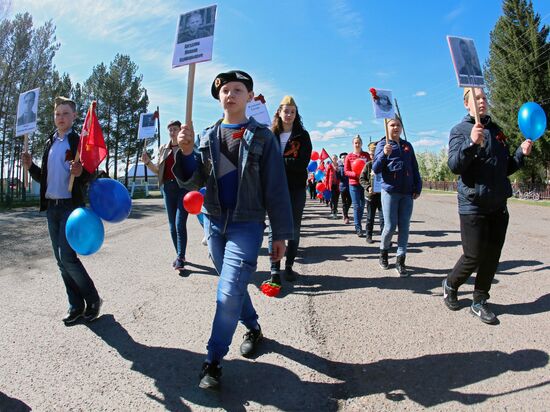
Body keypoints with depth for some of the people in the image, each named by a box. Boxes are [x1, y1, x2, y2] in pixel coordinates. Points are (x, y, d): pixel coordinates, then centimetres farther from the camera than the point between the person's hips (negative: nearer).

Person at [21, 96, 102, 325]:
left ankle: (93, 299, 4)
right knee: (61, 260, 7)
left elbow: (90, 176, -7)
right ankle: (76, 305, 17)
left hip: (71, 206, -7)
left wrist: (80, 173, -28)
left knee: (68, 257, -13)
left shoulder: (80, 142, -3)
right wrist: (30, 166, -1)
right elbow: (44, 177, 18)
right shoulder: (50, 143, 15)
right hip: (51, 207, 7)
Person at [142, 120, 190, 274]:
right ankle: (180, 255, 19)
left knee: (180, 224, -13)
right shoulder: (163, 149, 15)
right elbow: (158, 171, 18)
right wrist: (148, 162, 1)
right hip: (168, 188, 5)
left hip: (184, 187, -5)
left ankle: (180, 258, -10)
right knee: (172, 225, 8)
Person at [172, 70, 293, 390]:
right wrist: (186, 151, -20)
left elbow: (276, 189, -5)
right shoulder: (208, 136, 7)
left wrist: (281, 235, -5)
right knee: (234, 285, 18)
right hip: (214, 222, 5)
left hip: (247, 225, -4)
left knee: (229, 294, -10)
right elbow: (192, 183, -1)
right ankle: (253, 329, 41)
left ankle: (214, 360, 8)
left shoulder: (263, 137, -4)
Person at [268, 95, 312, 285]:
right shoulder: (271, 135, 7)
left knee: (294, 229, 8)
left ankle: (289, 266, 21)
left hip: (296, 189, 0)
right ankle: (274, 269, 5)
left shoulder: (302, 136, 3)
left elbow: (302, 163, -10)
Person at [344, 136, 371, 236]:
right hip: (354, 184, -2)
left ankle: (358, 225, 23)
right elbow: (346, 171, 1)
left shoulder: (366, 155, 5)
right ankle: (358, 229, -2)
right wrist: (356, 174, -16)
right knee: (356, 206, -5)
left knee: (362, 206, 8)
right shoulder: (349, 156, 3)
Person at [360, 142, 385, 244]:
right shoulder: (368, 165, 0)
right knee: (370, 217, 11)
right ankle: (369, 236, 22)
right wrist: (368, 187, -15)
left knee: (383, 216, -2)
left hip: (382, 194, -1)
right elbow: (362, 179, 0)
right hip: (371, 194, 1)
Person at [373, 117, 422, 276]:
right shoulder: (382, 145, 3)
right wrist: (384, 154, -22)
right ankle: (383, 252, 23)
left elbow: (414, 169, 15)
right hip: (390, 191, -3)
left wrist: (418, 188, 7)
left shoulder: (407, 145, 13)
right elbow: (376, 169, -6)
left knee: (404, 227, 2)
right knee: (390, 226, -3)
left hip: (407, 193, 3)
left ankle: (400, 260, 9)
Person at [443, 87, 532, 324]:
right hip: (473, 205, -6)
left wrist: (521, 153, 4)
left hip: (499, 206, 6)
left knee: (492, 257, 8)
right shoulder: (460, 130, -2)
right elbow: (454, 165, -16)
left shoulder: (497, 131, 15)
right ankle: (450, 285, 24)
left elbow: (506, 168, 21)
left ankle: (480, 302, 21)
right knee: (473, 256, -3)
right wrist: (472, 142, -29)